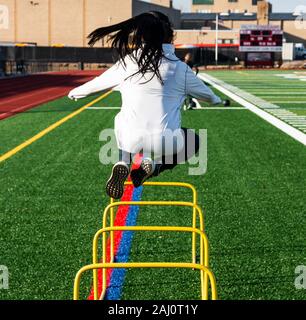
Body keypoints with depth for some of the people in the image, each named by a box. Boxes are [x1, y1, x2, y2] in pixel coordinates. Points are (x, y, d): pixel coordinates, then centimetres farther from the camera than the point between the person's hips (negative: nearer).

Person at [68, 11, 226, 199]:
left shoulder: (128, 63, 1)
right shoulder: (180, 68, 0)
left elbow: (97, 83, 16)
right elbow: (204, 92, 18)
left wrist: (76, 93, 36)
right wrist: (217, 100, 42)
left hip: (130, 140, 2)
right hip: (165, 142, -2)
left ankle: (123, 163, 8)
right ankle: (153, 165, 4)